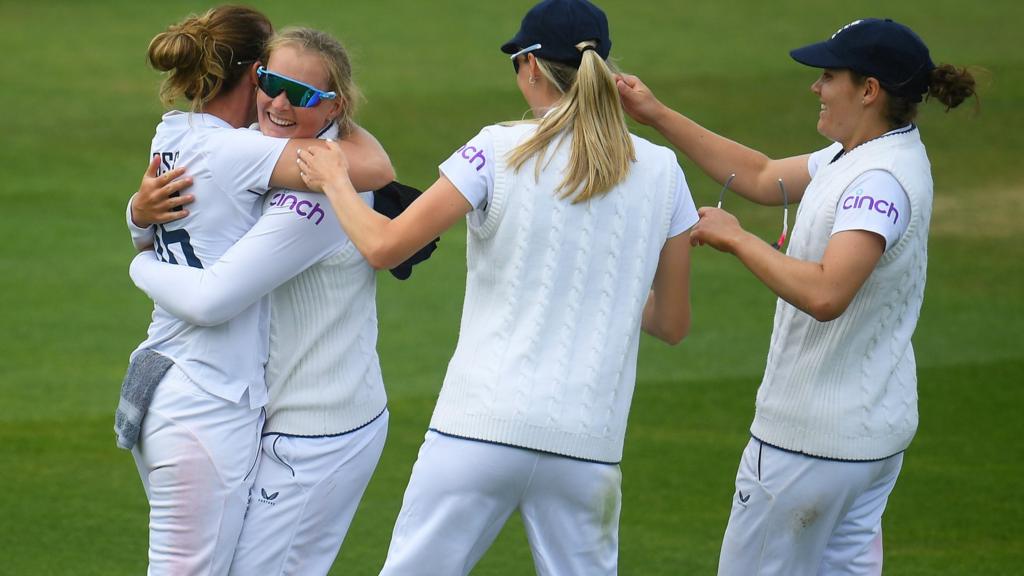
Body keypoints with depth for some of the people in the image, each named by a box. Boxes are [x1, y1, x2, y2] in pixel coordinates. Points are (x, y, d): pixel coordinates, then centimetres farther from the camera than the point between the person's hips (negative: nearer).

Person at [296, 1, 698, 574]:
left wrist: (336, 180, 13)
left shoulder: (500, 150, -4)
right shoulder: (660, 170, 5)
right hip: (588, 440, 2)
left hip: (483, 424, -2)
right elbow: (674, 323, 11)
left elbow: (384, 246, -5)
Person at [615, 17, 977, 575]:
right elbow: (763, 178, 21)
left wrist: (737, 238, -24)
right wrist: (657, 116, 19)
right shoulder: (858, 156, 9)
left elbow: (825, 294, -36)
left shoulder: (882, 180, -23)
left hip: (814, 440, -10)